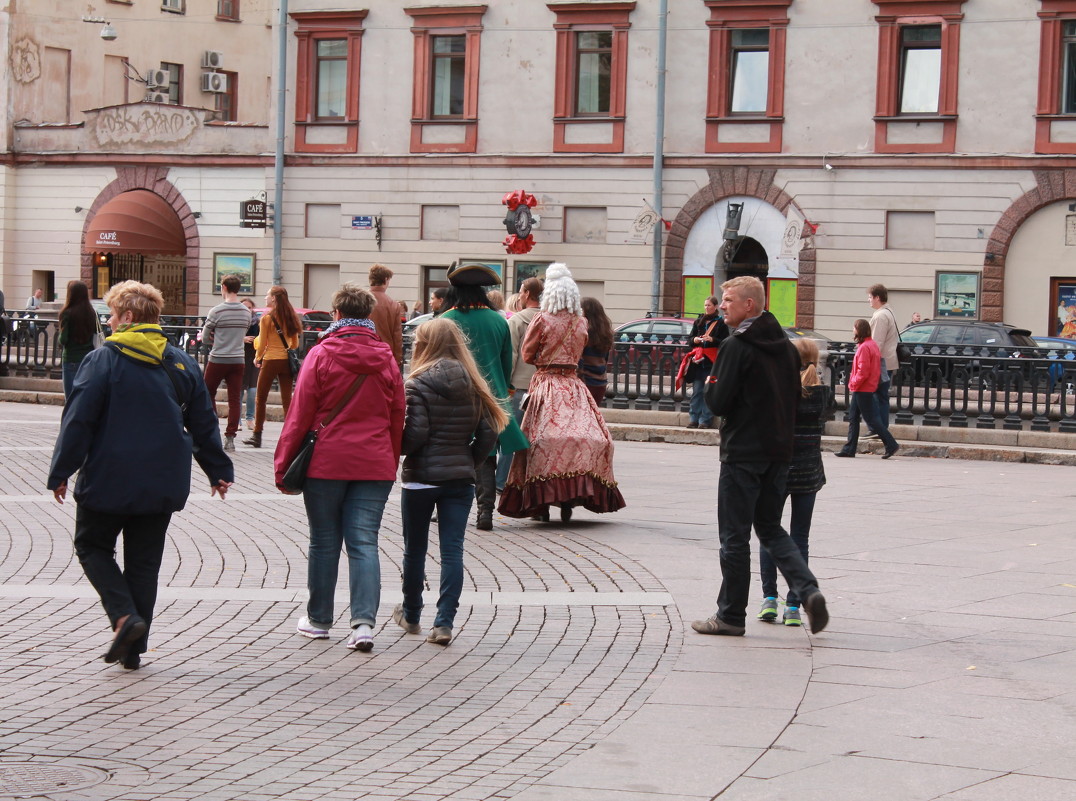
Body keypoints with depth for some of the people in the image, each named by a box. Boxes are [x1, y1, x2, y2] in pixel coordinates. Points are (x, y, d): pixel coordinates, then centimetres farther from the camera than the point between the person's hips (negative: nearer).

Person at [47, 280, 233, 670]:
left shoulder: (103, 360, -10)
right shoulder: (182, 364, 6)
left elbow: (78, 421, -11)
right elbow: (204, 423, 13)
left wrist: (61, 472, -5)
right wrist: (219, 471, 22)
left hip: (108, 480, -4)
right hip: (163, 484, 4)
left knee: (92, 546, 13)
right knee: (144, 561, 11)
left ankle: (125, 615, -8)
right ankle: (133, 648, 11)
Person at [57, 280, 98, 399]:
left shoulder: (67, 314, -11)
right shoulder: (92, 313, 1)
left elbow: (63, 340, -11)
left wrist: (59, 340, 9)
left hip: (71, 359, -4)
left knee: (70, 398, 1)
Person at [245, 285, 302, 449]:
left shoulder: (266, 318, -10)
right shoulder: (290, 318, 7)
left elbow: (262, 344, -7)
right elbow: (295, 344, 12)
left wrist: (257, 358, 10)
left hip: (271, 361, -5)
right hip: (287, 362, 5)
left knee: (260, 399, 8)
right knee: (287, 400, 5)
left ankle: (257, 436, 11)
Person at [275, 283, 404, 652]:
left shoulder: (321, 355, -6)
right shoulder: (386, 359, 5)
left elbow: (300, 414, -5)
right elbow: (397, 418, 10)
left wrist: (283, 465, 1)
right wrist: (391, 463, 20)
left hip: (326, 463, -2)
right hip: (375, 465, 2)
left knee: (324, 542, 9)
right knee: (364, 542, 1)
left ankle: (319, 619, 20)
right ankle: (364, 622, -12)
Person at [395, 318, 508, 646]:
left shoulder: (419, 385, -11)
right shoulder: (472, 386, 4)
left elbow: (414, 435, -16)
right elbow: (488, 435, 1)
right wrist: (468, 463, 12)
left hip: (421, 478, -3)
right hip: (460, 480, 3)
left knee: (415, 549, 13)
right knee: (452, 551, 2)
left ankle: (411, 615, 29)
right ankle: (444, 622, -6)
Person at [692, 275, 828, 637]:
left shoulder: (736, 347, -14)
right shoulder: (785, 346, 9)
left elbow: (718, 402, -15)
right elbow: (795, 395, 15)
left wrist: (709, 385, 5)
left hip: (743, 453, -7)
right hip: (779, 451, 7)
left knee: (734, 535, 2)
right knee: (770, 528, 17)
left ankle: (731, 615, 9)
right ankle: (808, 590, -2)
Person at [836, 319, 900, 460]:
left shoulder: (864, 347, -19)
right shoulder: (873, 344, 12)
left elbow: (863, 371, -24)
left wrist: (854, 384, -11)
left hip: (863, 390, -10)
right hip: (869, 388, 10)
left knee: (871, 418, -6)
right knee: (853, 417, 13)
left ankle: (891, 445, -5)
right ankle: (850, 448, 15)